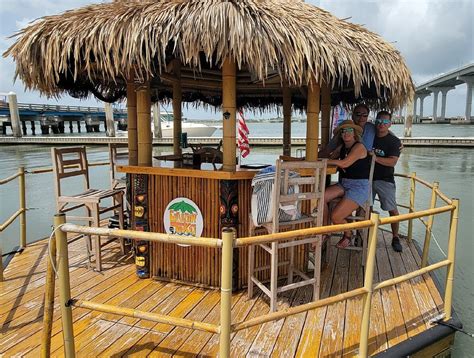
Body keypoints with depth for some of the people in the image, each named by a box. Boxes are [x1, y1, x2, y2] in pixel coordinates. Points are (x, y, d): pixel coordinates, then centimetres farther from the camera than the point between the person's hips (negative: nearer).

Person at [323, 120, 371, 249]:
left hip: (359, 187, -7)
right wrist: (337, 164, -10)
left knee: (335, 216, -19)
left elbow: (345, 163, -23)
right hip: (343, 184, 7)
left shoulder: (359, 147, -10)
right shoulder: (342, 148, 15)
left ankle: (348, 234, 15)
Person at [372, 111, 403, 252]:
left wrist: (375, 158, -26)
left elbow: (392, 162, -18)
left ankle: (395, 238, 9)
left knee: (392, 209, -5)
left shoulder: (394, 141, -6)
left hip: (385, 179, -3)